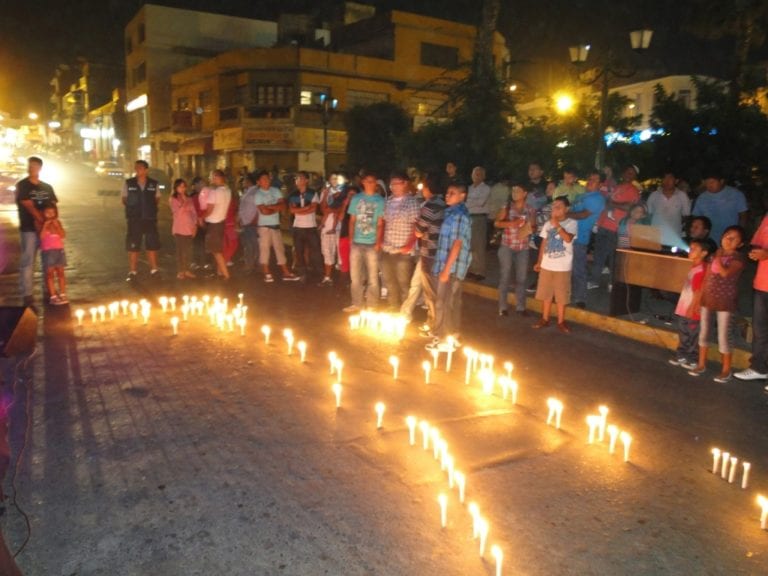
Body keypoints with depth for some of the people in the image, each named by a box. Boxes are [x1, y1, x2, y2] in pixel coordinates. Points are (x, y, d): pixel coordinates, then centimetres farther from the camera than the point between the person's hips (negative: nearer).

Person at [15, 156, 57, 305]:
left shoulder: (47, 187, 12)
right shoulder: (22, 185, -1)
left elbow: (53, 206, 7)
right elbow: (29, 206, -10)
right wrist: (42, 220, -13)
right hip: (29, 229, -4)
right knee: (27, 261, -4)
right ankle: (27, 294, -3)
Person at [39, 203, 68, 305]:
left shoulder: (57, 222, 6)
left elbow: (63, 235, -3)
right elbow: (41, 236, -15)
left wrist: (56, 225, -11)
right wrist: (45, 225, -15)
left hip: (59, 250, 3)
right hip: (47, 251, -3)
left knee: (60, 273, 7)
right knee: (50, 274, -2)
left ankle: (62, 295, 12)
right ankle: (53, 297, 0)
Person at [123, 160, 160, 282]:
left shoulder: (154, 184, 0)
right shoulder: (128, 184, 0)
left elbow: (157, 199, 7)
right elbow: (124, 200, 9)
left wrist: (150, 208, -8)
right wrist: (132, 208, -4)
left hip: (150, 219, 0)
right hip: (133, 220, 0)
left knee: (152, 245, 7)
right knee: (132, 246, 4)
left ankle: (154, 270, 19)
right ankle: (132, 272, 12)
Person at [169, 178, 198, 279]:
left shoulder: (189, 199, 9)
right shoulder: (172, 199, -2)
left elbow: (194, 213, 8)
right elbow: (177, 212, -14)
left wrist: (195, 226, -1)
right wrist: (184, 202, -13)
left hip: (190, 228, 4)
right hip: (179, 229, -3)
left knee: (188, 250, 7)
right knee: (180, 250, 0)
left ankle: (187, 270, 16)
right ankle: (180, 271, 4)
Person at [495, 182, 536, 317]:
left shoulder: (530, 210, 3)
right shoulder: (507, 207, -1)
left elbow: (533, 226, 11)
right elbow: (497, 223, -4)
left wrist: (530, 229, -12)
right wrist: (511, 223, -18)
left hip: (523, 248, 1)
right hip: (507, 247, -1)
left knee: (521, 278, 6)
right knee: (504, 277, 3)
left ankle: (520, 307, 16)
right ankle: (502, 307, 11)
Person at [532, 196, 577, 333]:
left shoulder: (572, 223, -6)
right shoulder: (548, 224, 8)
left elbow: (568, 239, -24)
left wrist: (557, 225, -24)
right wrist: (539, 262, 11)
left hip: (562, 267, -4)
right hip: (546, 265, 4)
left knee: (561, 295, 3)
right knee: (546, 293, 11)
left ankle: (561, 321, 15)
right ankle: (545, 319, 23)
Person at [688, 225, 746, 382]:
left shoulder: (738, 258, -11)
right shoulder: (716, 254, 8)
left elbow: (725, 273, -29)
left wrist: (718, 258, -15)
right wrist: (699, 297, 10)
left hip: (725, 302, -6)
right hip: (707, 299, 6)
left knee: (724, 336, -1)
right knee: (703, 332, 12)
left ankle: (726, 370, 12)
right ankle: (701, 365, 24)